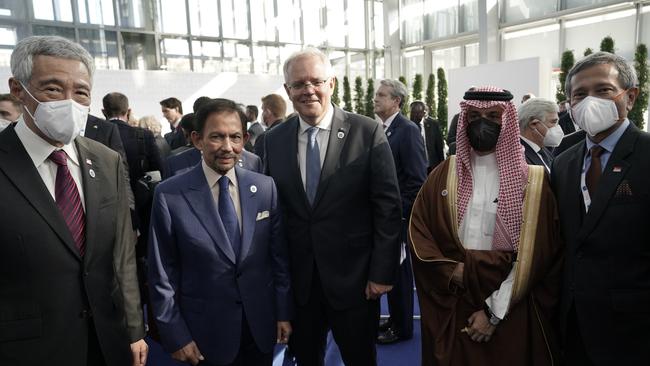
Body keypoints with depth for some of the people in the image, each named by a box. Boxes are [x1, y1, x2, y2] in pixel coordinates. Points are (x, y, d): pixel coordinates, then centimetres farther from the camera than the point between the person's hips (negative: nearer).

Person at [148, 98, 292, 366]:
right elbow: (162, 274, -7)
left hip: (262, 325, 3)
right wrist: (175, 335, -6)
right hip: (206, 332, -2)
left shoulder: (265, 187, -5)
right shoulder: (170, 195, -13)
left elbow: (279, 256, 1)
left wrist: (284, 312, 2)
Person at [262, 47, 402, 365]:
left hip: (353, 276, -2)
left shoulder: (367, 132, -9)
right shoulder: (274, 139, 1)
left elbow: (388, 206, -8)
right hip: (296, 278, 3)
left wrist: (382, 271, -10)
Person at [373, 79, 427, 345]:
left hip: (398, 214, -7)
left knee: (398, 269, 6)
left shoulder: (408, 130, -14)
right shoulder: (378, 129, 9)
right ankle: (394, 318, 34)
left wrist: (399, 211, -17)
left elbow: (417, 179, -17)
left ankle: (402, 327, 24)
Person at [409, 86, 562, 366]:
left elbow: (533, 255, -9)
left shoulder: (532, 179, -4)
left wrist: (494, 312, -12)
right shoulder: (443, 175, 2)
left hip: (510, 315, -2)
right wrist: (451, 272, -13)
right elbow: (418, 234, 1)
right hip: (449, 309, 2)